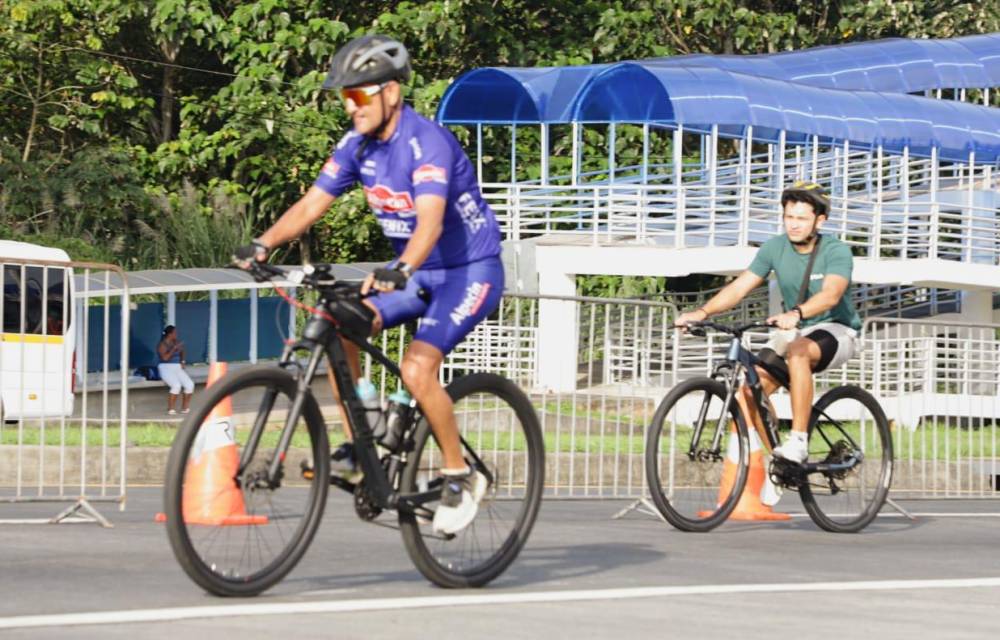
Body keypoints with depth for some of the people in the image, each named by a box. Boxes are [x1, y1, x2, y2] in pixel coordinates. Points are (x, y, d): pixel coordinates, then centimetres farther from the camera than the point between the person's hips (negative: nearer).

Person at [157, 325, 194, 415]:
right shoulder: (162, 345, -9)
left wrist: (182, 362, 12)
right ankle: (170, 410, -23)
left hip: (177, 368, 6)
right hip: (166, 368, -6)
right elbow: (165, 357, -24)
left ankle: (185, 408, -2)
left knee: (190, 385, -13)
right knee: (176, 386, -31)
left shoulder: (176, 342, 9)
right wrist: (174, 348, -22)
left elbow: (181, 353, 28)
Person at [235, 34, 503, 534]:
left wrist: (399, 269, -57)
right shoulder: (358, 145, -2)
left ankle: (460, 477, -6)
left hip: (471, 271, -7)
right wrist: (263, 244, -23)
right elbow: (311, 204, -6)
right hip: (415, 273, 7)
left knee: (417, 367, -24)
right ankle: (356, 445, -1)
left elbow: (429, 221, -39)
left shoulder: (427, 142, -25)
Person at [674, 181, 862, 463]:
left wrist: (795, 314, -53)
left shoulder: (836, 252, -16)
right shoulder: (775, 248, -2)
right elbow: (740, 286, -8)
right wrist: (703, 311, -24)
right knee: (748, 393, -16)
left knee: (798, 350, -40)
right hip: (792, 332, 5)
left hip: (836, 330, -5)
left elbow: (831, 294, -34)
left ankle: (798, 441, -36)